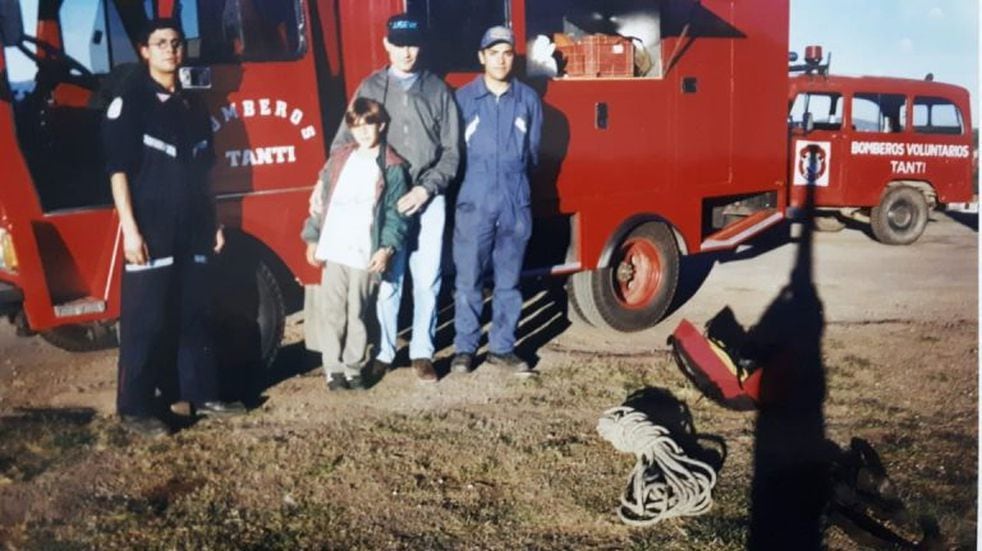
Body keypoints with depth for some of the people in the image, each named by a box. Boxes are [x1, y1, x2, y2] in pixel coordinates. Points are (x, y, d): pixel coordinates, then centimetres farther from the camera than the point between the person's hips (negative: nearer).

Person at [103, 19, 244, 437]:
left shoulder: (193, 106, 15)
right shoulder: (129, 103, -4)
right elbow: (118, 169, -9)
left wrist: (214, 222, 16)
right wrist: (130, 228, -16)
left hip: (192, 230, 6)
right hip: (151, 231, -6)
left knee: (194, 316, 12)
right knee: (145, 322, -2)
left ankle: (202, 394, 22)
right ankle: (134, 408, 7)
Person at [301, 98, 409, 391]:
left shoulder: (391, 166, 2)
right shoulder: (339, 158, 12)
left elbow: (395, 212, -2)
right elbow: (322, 198, 13)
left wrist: (387, 248, -13)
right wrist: (312, 237, 9)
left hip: (365, 253, -2)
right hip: (333, 249, 3)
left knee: (357, 313, 5)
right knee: (332, 311, 3)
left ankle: (353, 368, 17)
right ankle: (333, 369, 12)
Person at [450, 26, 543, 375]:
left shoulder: (529, 99, 6)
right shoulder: (463, 98, 0)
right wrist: (470, 182, 6)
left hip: (516, 204, 2)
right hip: (474, 204, -2)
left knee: (509, 281, 9)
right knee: (468, 280, 2)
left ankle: (502, 347, 20)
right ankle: (464, 348, 14)